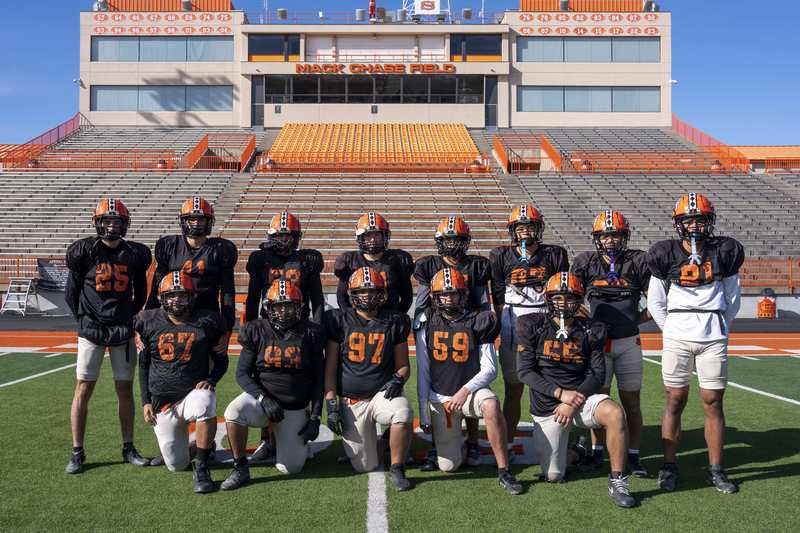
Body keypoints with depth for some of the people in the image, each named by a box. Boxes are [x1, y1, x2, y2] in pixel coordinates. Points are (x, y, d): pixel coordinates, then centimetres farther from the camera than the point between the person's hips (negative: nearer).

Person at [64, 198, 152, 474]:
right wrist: (84, 320, 4)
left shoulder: (135, 254, 3)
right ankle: (77, 453, 10)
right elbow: (71, 293, 3)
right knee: (83, 390, 0)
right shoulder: (84, 251, -4)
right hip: (91, 331, -2)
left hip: (123, 331, 3)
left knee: (125, 389, 7)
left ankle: (128, 448, 18)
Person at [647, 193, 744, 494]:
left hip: (714, 338, 1)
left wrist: (720, 329, 9)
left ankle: (715, 469, 15)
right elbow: (655, 303, 8)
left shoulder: (724, 252, 3)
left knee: (713, 402, 4)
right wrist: (671, 331, 5)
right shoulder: (666, 254, 0)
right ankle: (669, 466, 12)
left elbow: (733, 299, 12)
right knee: (675, 401, 3)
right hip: (677, 338, -1)